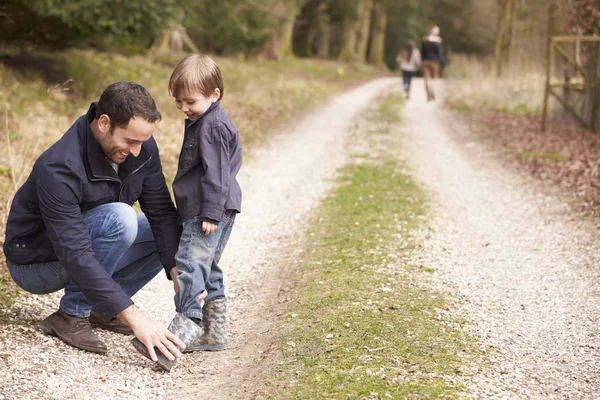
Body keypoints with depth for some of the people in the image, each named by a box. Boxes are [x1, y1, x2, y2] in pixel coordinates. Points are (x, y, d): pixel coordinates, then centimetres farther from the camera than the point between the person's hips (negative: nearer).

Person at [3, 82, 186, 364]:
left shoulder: (141, 147, -14)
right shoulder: (59, 169, -35)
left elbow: (161, 211, -10)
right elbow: (76, 258, -38)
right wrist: (133, 317, -41)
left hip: (87, 241, 8)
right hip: (36, 264, -7)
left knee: (173, 232, -5)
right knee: (119, 218, -32)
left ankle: (99, 309, 3)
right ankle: (71, 315, -16)